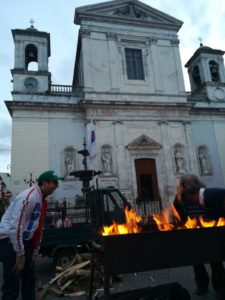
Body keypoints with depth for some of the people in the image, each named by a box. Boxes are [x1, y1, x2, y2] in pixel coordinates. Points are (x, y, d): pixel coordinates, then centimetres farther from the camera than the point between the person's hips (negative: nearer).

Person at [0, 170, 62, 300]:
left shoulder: (42, 199, 6)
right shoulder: (29, 197, -24)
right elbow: (16, 226, -25)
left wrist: (35, 251, 15)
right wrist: (20, 253, -18)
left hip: (25, 240, 9)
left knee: (29, 279, 18)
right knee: (12, 285, -3)